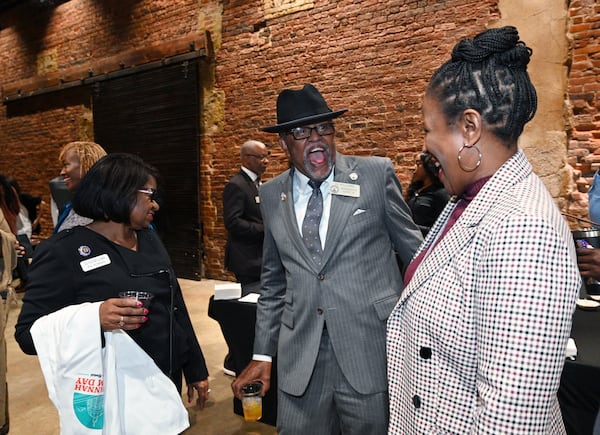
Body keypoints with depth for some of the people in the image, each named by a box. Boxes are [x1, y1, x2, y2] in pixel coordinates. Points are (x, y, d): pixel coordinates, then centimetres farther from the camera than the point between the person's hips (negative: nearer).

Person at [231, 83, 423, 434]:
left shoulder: (377, 174, -4)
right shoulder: (272, 195, 5)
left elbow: (414, 251, 3)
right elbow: (274, 282, 11)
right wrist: (263, 354, 10)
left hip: (372, 352, -2)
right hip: (299, 362, 3)